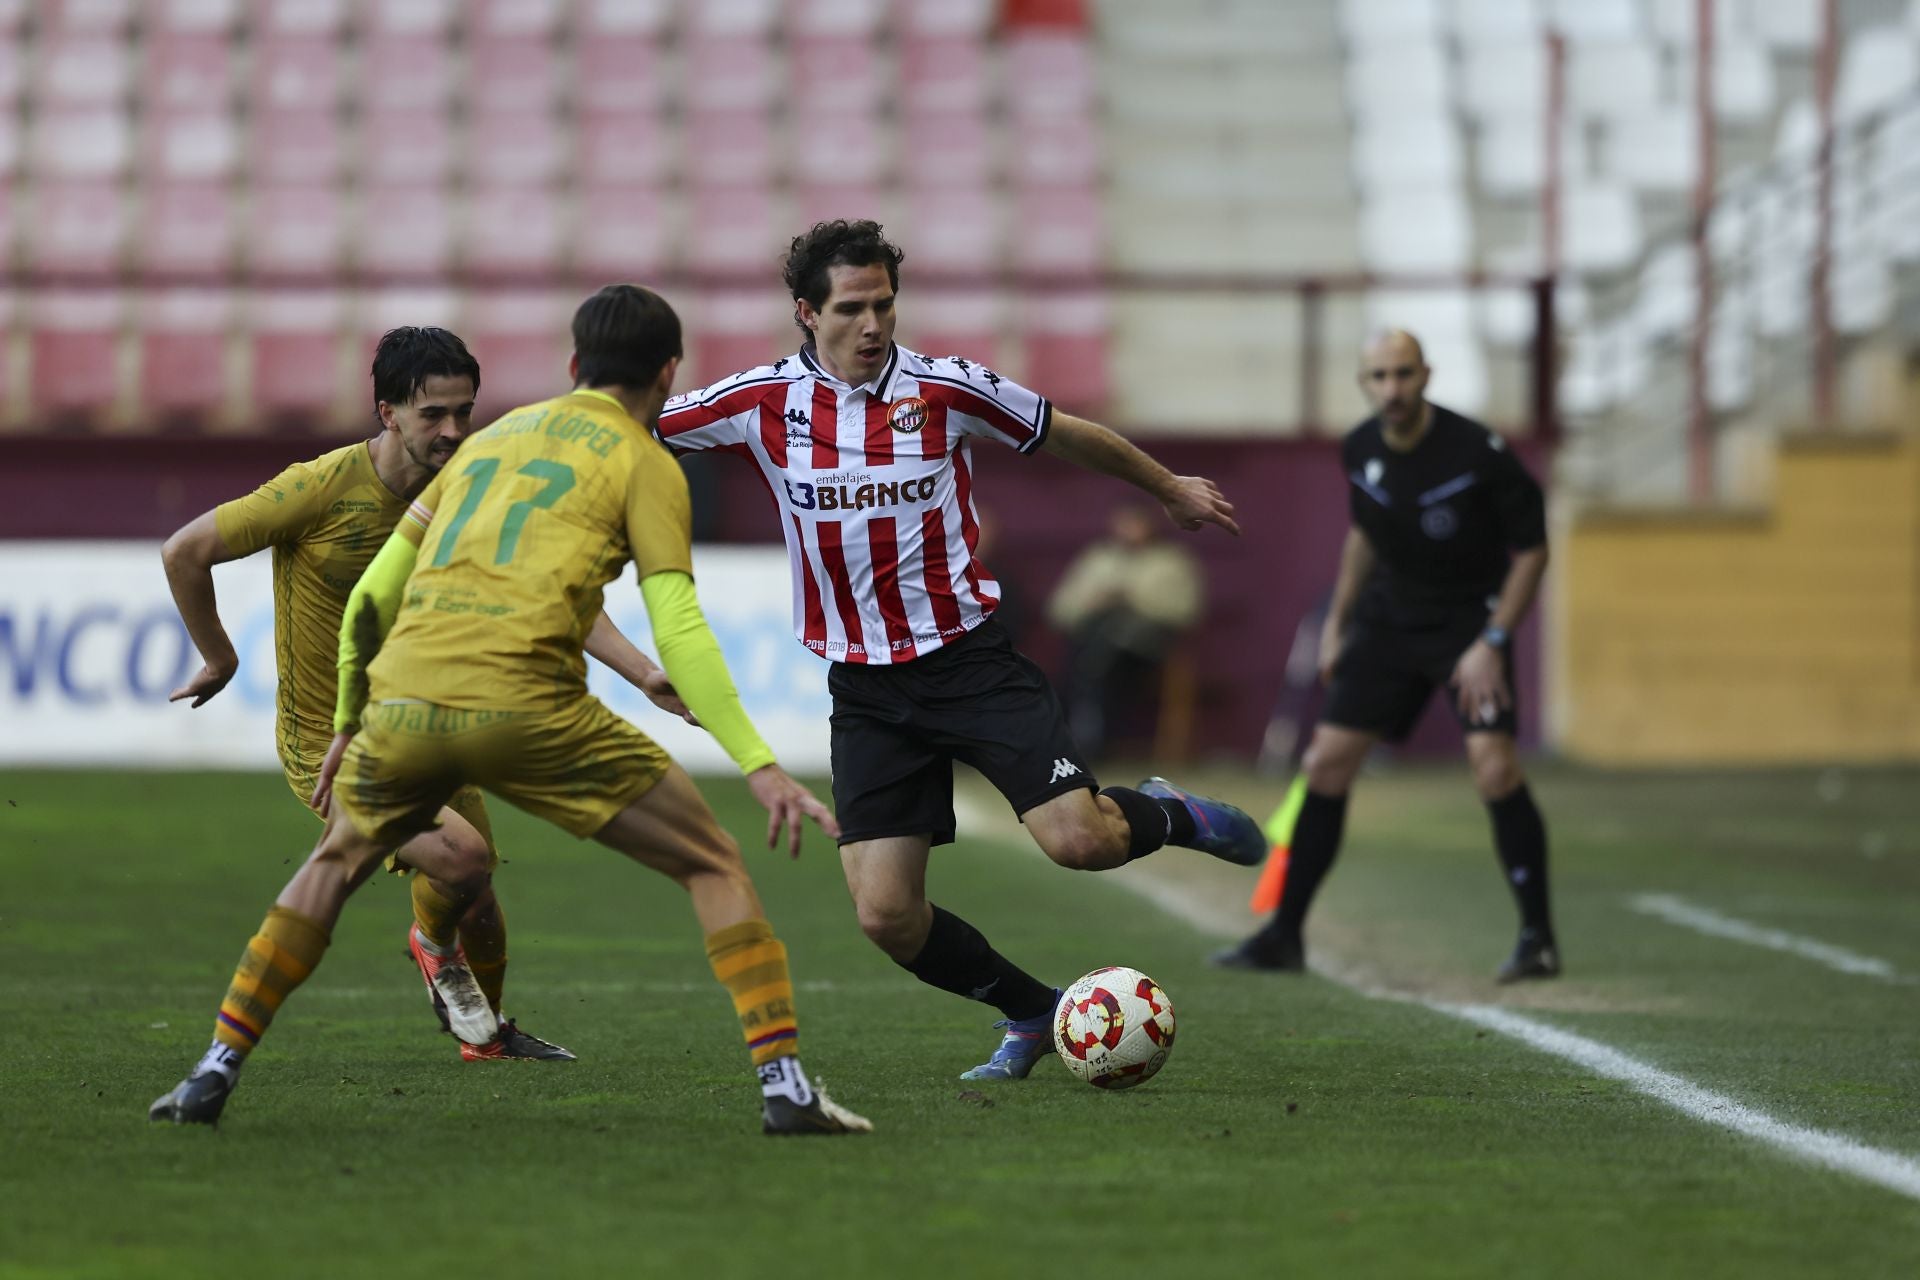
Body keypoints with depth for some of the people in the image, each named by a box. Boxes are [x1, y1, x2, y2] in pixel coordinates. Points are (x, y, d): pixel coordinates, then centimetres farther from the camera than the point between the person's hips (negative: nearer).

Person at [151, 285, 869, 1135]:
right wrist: (759, 765, -5)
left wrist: (349, 724, 37)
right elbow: (679, 633, -3)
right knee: (714, 866, 8)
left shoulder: (494, 437, 27)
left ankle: (214, 1073, 25)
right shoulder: (644, 463, 10)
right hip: (524, 706, -5)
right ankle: (784, 1087, -4)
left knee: (336, 862, 31)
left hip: (403, 701, 5)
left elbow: (370, 597, 27)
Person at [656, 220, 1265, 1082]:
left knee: (1078, 840, -19)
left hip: (970, 659, -2)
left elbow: (1069, 437, 9)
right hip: (866, 693, 2)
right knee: (885, 915, -7)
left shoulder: (946, 388, -6)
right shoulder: (763, 402, -4)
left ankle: (1167, 815, 18)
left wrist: (1171, 489, 21)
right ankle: (1032, 1012, 18)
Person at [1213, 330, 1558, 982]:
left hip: (1471, 618, -5)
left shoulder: (1478, 452, -21)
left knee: (1493, 764, -22)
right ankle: (1284, 934, 13)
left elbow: (1531, 547, -13)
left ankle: (1537, 938, -11)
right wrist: (1336, 622, 16)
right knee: (1327, 761, 1)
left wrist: (1492, 642, -18)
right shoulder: (1360, 451, -4)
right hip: (1390, 614, 5)